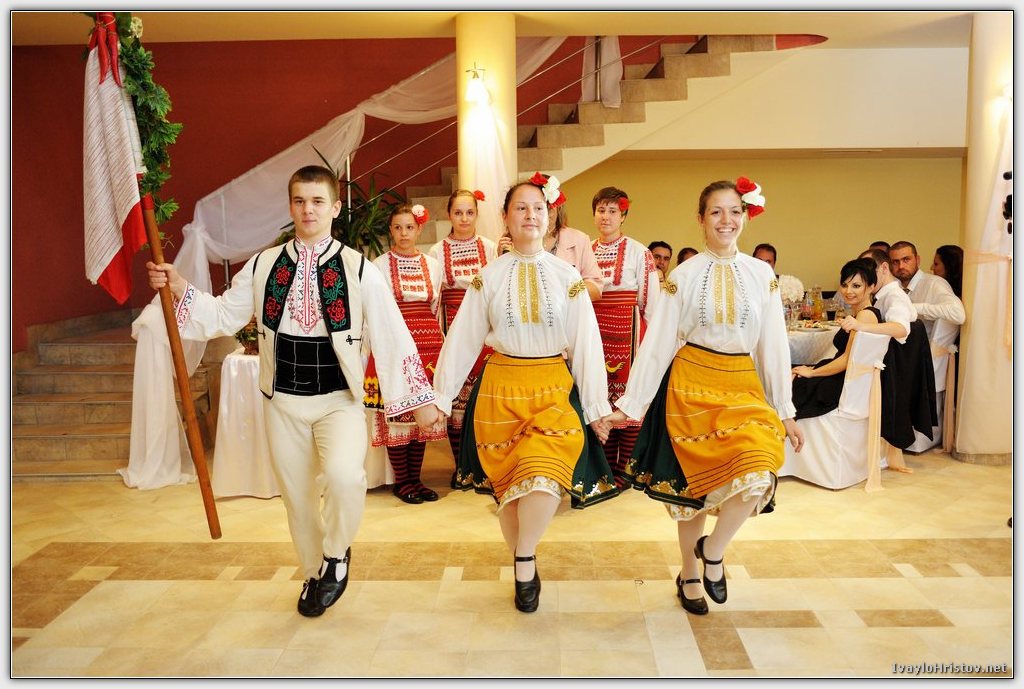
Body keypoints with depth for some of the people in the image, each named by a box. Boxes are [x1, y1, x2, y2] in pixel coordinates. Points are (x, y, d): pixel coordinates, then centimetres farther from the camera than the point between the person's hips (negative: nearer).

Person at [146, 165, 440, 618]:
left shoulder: (359, 270, -6)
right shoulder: (264, 265, 4)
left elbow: (392, 336, -6)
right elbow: (224, 316, 11)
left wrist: (419, 400, -6)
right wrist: (178, 288, -3)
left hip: (339, 400, -3)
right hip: (283, 402, 3)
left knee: (342, 473, -27)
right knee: (298, 496, 12)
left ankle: (336, 553, 4)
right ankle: (313, 575, 38)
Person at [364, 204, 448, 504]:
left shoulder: (433, 264, 10)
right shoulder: (379, 265, 0)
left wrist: (433, 339, 14)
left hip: (428, 345, 4)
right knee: (396, 412, -3)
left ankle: (415, 478, 17)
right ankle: (401, 481, 10)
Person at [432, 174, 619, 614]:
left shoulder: (567, 276, 1)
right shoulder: (489, 277, 3)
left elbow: (586, 343, 2)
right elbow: (462, 340, 3)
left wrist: (596, 407, 3)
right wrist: (440, 397, 2)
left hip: (554, 388, -1)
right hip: (501, 387, 1)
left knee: (544, 476, -21)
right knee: (506, 484, 8)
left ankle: (525, 561, 2)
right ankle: (524, 570, 29)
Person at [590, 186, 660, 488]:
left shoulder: (639, 252, -3)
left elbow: (651, 302, -2)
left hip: (628, 331, -4)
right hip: (595, 332, 4)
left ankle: (625, 469, 10)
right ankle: (606, 466, 20)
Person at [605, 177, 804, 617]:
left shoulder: (761, 275, 2)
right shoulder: (682, 276, -3)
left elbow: (773, 344, 5)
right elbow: (657, 343, -4)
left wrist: (785, 411, 6)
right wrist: (629, 404, -6)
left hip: (743, 386, 2)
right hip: (691, 384, -1)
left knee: (757, 475, -18)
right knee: (692, 483, 8)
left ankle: (712, 551, 9)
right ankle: (689, 576, 30)